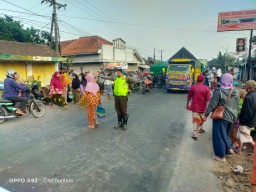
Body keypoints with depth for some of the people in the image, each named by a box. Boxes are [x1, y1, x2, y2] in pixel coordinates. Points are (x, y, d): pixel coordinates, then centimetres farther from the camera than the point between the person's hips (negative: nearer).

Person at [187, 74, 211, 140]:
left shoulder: (193, 87, -6)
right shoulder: (206, 88, -8)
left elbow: (189, 97, 1)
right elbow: (208, 99, -12)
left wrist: (187, 104, 14)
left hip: (195, 107, -1)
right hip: (203, 107, 1)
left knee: (195, 120, 3)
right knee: (201, 120, 22)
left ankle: (195, 134, -3)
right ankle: (200, 129, 44)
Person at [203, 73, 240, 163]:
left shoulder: (219, 91, -17)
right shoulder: (236, 92, 1)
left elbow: (212, 104, -15)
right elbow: (236, 106, 11)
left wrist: (206, 114, -6)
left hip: (220, 116, -6)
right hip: (231, 117, 6)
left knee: (219, 135, 6)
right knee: (226, 133, 28)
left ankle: (221, 156, 15)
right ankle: (229, 148, 33)